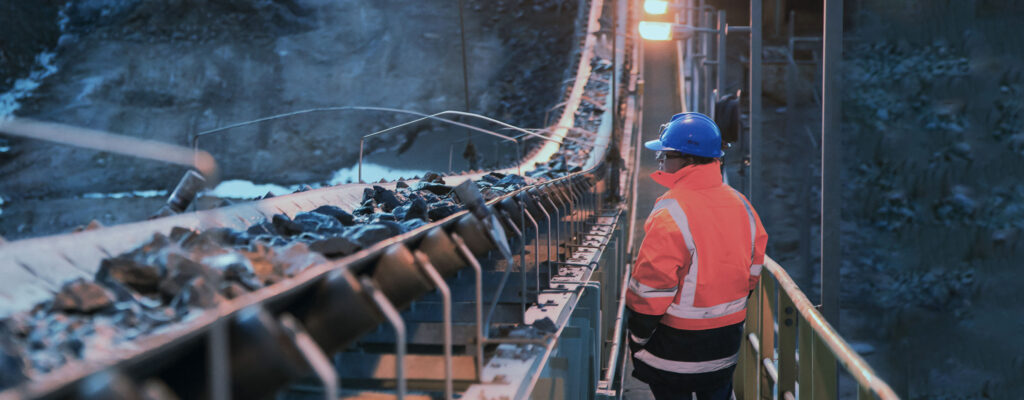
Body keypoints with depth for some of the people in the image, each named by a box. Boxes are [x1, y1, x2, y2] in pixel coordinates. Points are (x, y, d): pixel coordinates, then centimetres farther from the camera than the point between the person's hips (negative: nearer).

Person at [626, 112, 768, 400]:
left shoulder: (671, 213, -22)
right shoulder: (741, 204, 1)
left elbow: (652, 285, -20)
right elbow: (752, 271, 10)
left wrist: (637, 340, -9)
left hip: (676, 346, -6)